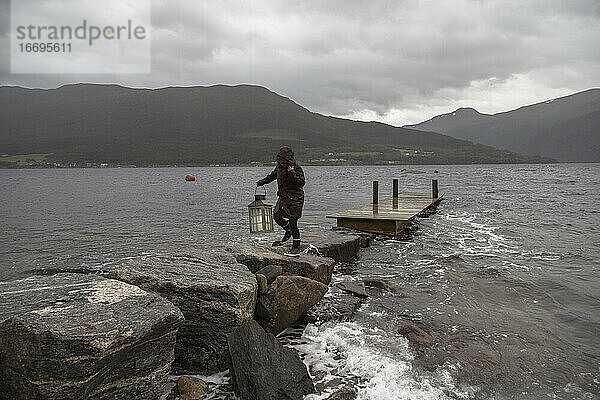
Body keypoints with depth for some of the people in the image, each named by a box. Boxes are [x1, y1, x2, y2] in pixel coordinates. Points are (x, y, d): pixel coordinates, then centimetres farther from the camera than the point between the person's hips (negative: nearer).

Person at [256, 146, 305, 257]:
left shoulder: (297, 168, -17)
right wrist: (262, 182, 20)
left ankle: (296, 248, 4)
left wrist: (292, 173, -30)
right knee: (276, 216, 16)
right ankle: (288, 232, 43)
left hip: (294, 199, -8)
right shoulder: (280, 166, 4)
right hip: (283, 197, 8)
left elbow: (301, 183, -23)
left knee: (293, 223, -6)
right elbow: (272, 175, 22)